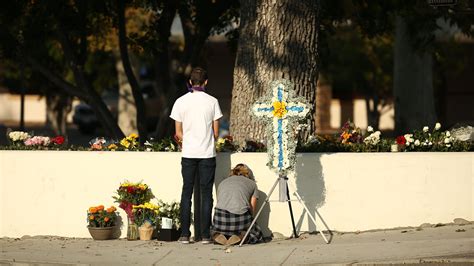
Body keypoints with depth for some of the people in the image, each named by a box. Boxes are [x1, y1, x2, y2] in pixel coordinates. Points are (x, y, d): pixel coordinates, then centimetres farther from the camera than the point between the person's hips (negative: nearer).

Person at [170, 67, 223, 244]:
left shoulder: (181, 102, -1)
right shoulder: (212, 102, -4)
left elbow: (178, 133, 2)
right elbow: (216, 132, 0)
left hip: (188, 154, 1)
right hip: (207, 153, -1)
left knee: (187, 192, 7)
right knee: (206, 194, 4)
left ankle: (185, 234, 5)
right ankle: (205, 235, 2)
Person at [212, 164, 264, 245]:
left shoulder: (223, 183, 29)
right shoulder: (252, 184, 21)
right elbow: (252, 210, 20)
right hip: (240, 216, -3)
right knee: (257, 235, 22)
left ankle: (219, 235, -1)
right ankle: (241, 235, -9)